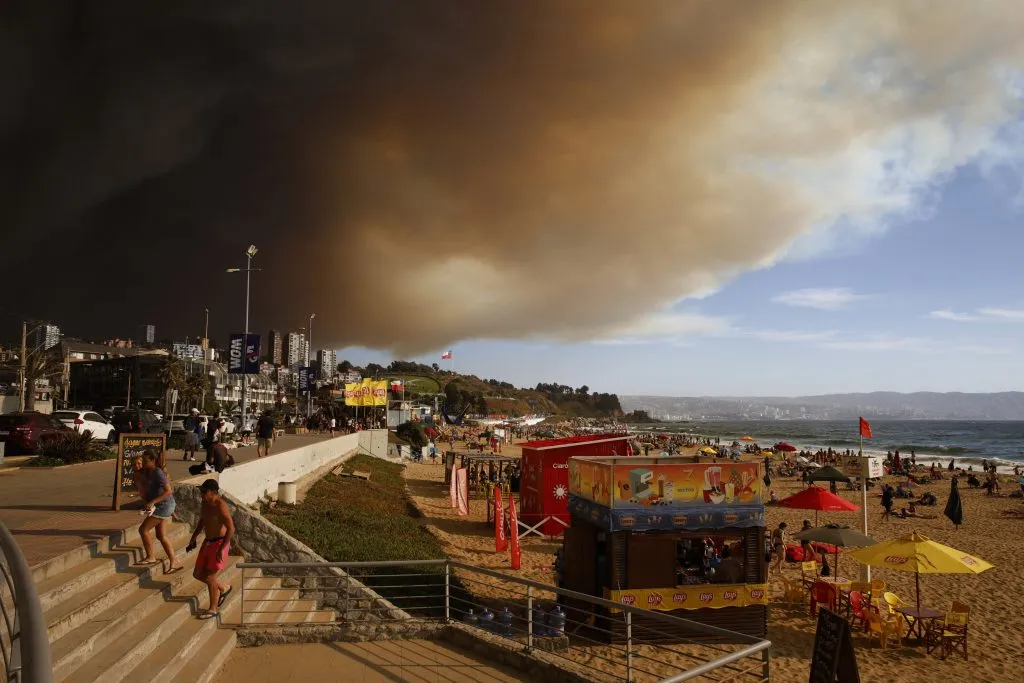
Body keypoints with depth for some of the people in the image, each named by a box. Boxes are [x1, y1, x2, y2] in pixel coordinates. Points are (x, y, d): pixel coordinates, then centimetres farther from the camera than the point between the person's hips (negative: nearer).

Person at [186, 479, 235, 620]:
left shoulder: (220, 506, -24)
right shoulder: (205, 502, 3)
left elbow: (231, 529, -26)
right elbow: (202, 522, 20)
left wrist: (221, 549, -26)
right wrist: (193, 539, 14)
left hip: (219, 544, -9)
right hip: (208, 543, 9)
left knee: (210, 578, -1)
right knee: (198, 574, 13)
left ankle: (213, 609, 17)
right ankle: (223, 589, 33)